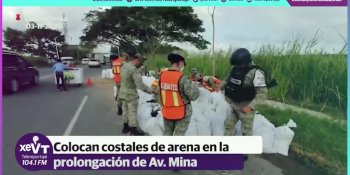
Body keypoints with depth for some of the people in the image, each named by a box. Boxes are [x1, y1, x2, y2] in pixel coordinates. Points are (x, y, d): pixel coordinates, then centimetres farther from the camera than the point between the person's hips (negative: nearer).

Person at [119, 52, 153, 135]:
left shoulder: (124, 65, 1)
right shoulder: (133, 69, -25)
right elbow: (140, 85, -27)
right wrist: (150, 90, -18)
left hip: (123, 93, 8)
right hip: (131, 94, -8)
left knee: (125, 111, 20)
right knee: (132, 112, 4)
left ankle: (126, 127, 34)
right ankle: (134, 130, 14)